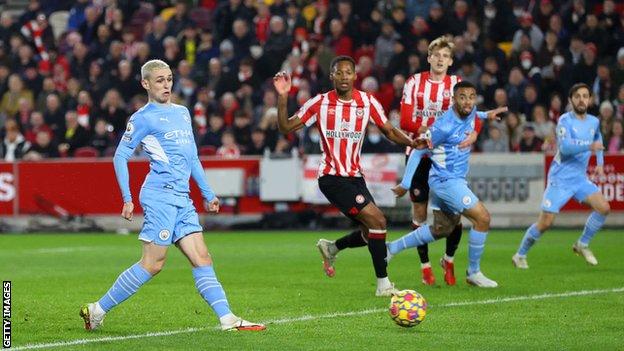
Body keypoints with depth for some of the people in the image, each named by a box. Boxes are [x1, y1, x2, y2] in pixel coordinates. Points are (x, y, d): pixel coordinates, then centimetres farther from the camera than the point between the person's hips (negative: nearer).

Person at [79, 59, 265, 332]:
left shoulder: (183, 112, 20)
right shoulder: (143, 118, -2)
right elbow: (120, 156, -3)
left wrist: (207, 193, 27)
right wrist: (127, 198, -11)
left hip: (182, 198, 7)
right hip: (160, 195, -7)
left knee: (202, 258, 0)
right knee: (152, 264, -10)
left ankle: (227, 319, -5)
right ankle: (97, 310, -3)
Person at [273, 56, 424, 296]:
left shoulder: (367, 102, 1)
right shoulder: (320, 103, -8)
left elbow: (389, 131, 7)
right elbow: (286, 127, -7)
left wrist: (411, 142, -12)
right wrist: (282, 97, -21)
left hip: (355, 175, 6)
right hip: (331, 177, -6)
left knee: (371, 232, 8)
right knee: (377, 220, -17)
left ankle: (331, 248, 35)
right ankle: (383, 283, -9)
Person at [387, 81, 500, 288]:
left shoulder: (471, 114, 0)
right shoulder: (444, 126, -23)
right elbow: (417, 152, -14)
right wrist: (405, 185, -11)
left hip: (456, 180, 10)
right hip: (446, 180, -10)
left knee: (442, 229, 19)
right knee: (483, 218, -13)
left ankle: (392, 248, 28)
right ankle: (474, 273, -1)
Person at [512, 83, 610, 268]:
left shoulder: (594, 122, 7)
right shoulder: (565, 120, -13)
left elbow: (598, 140, 30)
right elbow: (565, 147, -27)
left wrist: (600, 163, 19)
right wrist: (589, 146, -34)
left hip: (580, 178, 6)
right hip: (560, 178, -6)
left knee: (603, 208, -9)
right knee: (545, 222, -8)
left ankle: (582, 245, 10)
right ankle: (520, 255, 10)